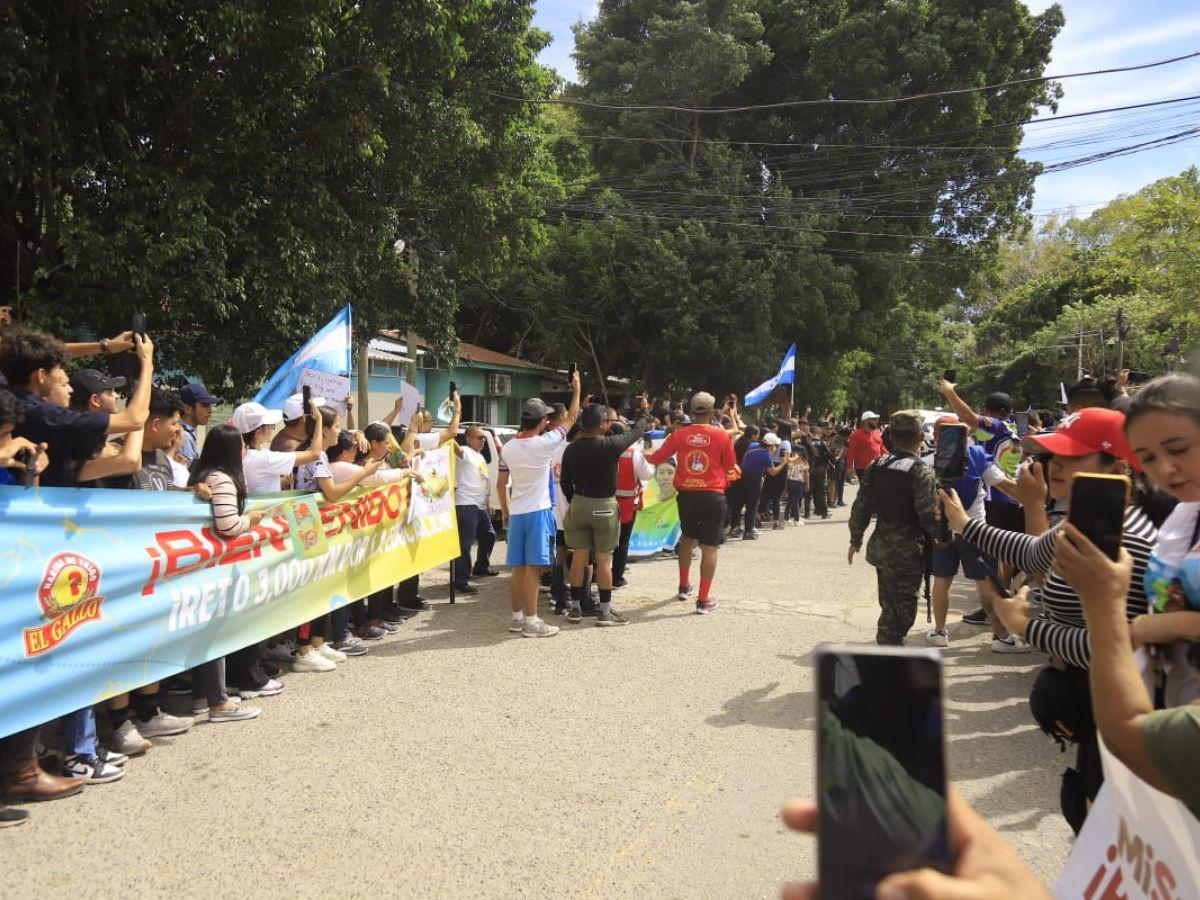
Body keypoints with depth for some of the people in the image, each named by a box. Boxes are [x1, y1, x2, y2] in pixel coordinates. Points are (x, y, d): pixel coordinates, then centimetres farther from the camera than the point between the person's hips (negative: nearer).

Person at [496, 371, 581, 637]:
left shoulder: (508, 448, 3)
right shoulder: (545, 444, -11)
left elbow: (502, 484, 8)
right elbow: (571, 418, 0)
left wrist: (505, 512, 19)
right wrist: (577, 388, 11)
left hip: (516, 513, 6)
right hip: (538, 512, -6)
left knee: (518, 568, 10)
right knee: (533, 568, -4)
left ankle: (517, 617, 17)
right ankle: (531, 622, -2)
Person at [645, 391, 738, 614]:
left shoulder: (679, 434, -3)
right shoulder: (721, 435, -7)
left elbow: (656, 458, 7)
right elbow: (730, 466, 2)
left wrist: (644, 455, 26)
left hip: (686, 495, 3)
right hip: (713, 495, -3)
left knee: (687, 539, 24)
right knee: (709, 547, 2)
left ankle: (684, 587, 32)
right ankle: (704, 599, 2)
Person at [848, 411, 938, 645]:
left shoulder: (876, 466, 2)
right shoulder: (922, 472, -16)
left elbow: (860, 507, 6)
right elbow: (929, 515, -19)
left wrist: (856, 539, 16)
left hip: (881, 545, 6)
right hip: (908, 551, -6)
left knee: (890, 606, 21)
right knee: (902, 610, 4)